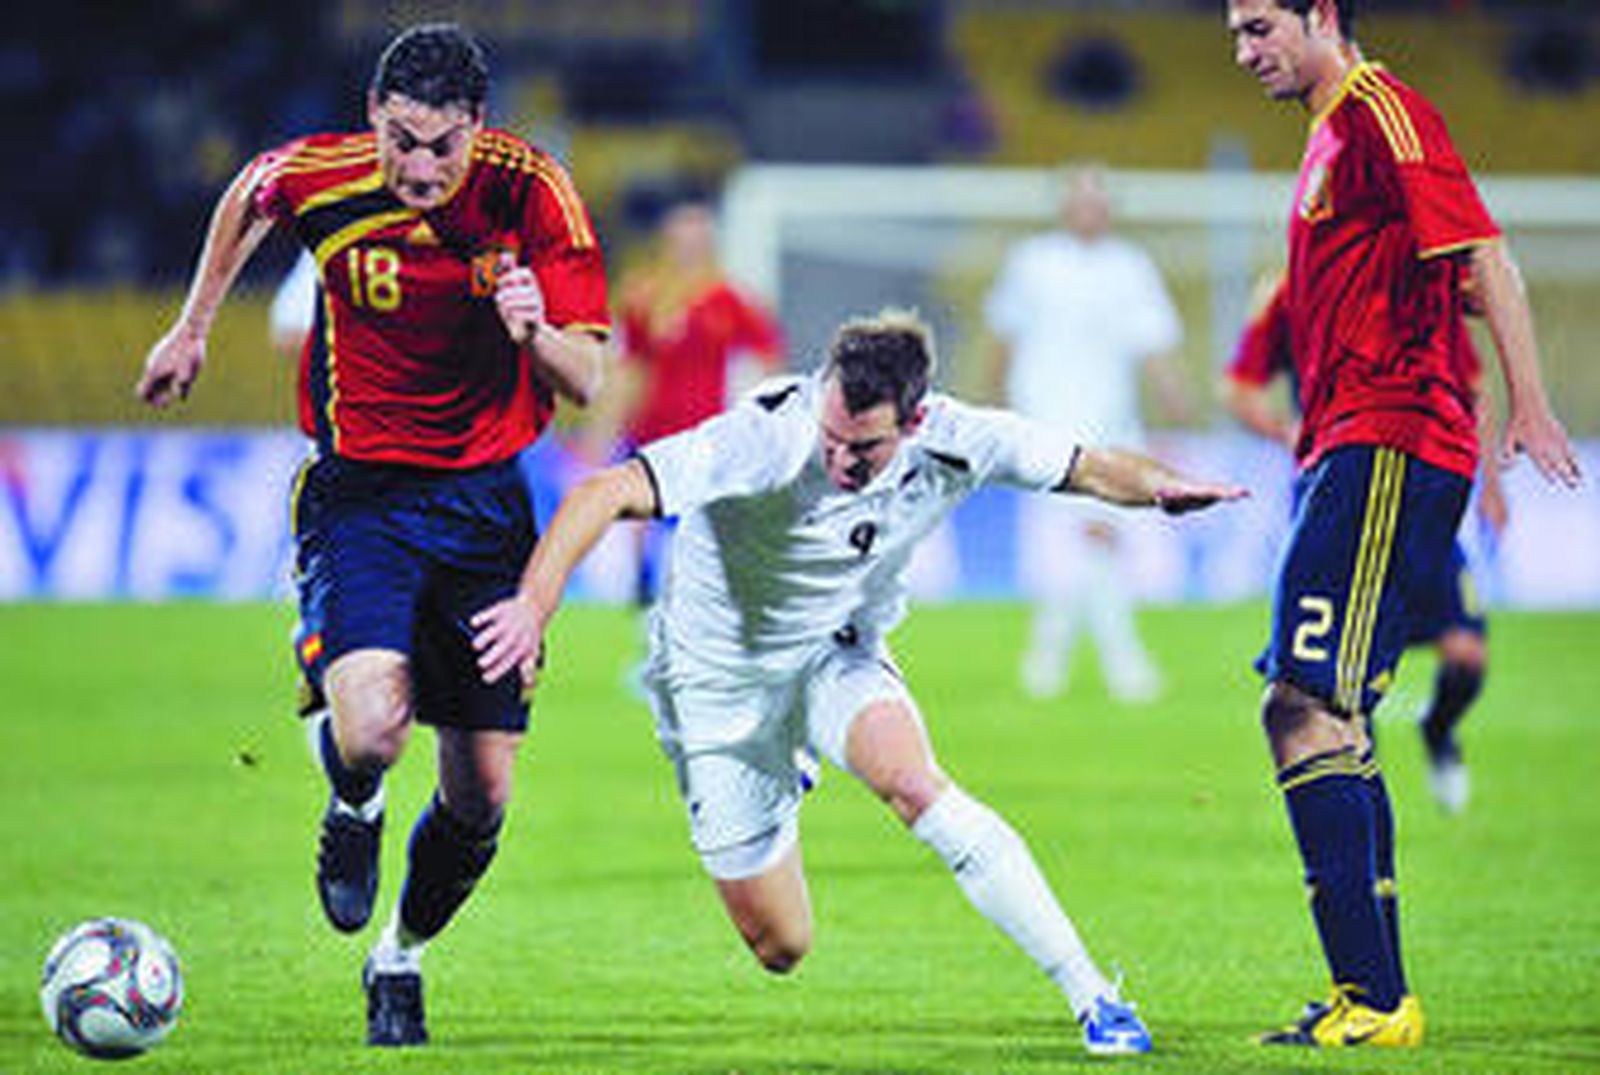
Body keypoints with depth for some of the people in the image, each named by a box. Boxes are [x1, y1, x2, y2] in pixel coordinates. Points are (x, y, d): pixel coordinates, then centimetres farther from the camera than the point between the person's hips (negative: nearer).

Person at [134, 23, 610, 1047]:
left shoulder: (532, 193, -13)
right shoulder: (320, 176, -13)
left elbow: (586, 382, -11)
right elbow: (250, 196, 14)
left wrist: (538, 333, -33)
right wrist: (194, 328, 22)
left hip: (486, 498, 1)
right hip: (359, 492, -1)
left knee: (482, 796, 1)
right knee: (369, 730, -26)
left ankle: (403, 955, 32)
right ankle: (355, 808, 13)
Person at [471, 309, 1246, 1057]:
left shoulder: (952, 445, -20)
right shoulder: (768, 440, -34)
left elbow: (1087, 468, -4)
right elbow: (607, 494, -40)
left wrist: (1160, 486, -24)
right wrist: (534, 606, -53)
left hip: (839, 656, 2)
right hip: (720, 680, -2)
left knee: (914, 785, -31)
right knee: (780, 948, 1)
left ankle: (1092, 997, -22)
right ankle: (781, 791, 38)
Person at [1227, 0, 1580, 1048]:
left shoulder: (1382, 115, -8)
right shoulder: (1332, 134, 22)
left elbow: (1484, 256, -16)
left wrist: (1529, 404, -23)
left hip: (1390, 450, -11)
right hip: (1352, 452, 11)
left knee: (1305, 707, -16)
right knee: (1323, 715, 11)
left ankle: (1374, 999, -18)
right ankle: (1373, 992, 13)